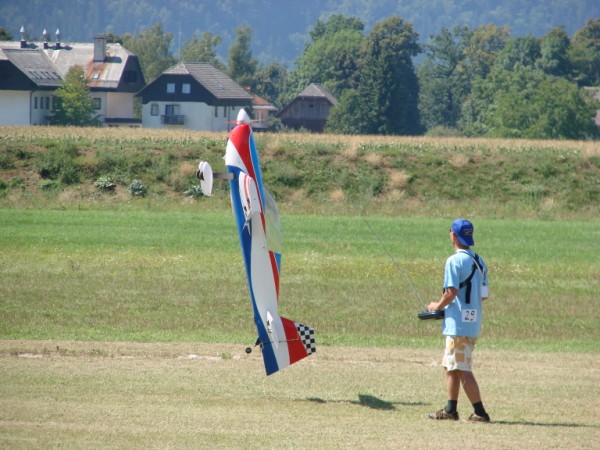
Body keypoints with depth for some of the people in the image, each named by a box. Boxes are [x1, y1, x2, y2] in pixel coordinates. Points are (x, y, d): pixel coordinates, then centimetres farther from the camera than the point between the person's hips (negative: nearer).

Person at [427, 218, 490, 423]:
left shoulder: (455, 260, -13)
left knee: (462, 369, -6)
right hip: (474, 322, 9)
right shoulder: (479, 261, 12)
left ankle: (480, 412, -8)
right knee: (450, 366, 18)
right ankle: (450, 409, 22)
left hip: (458, 323, -9)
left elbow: (451, 292, -21)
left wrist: (437, 306, -2)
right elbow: (484, 295, 13)